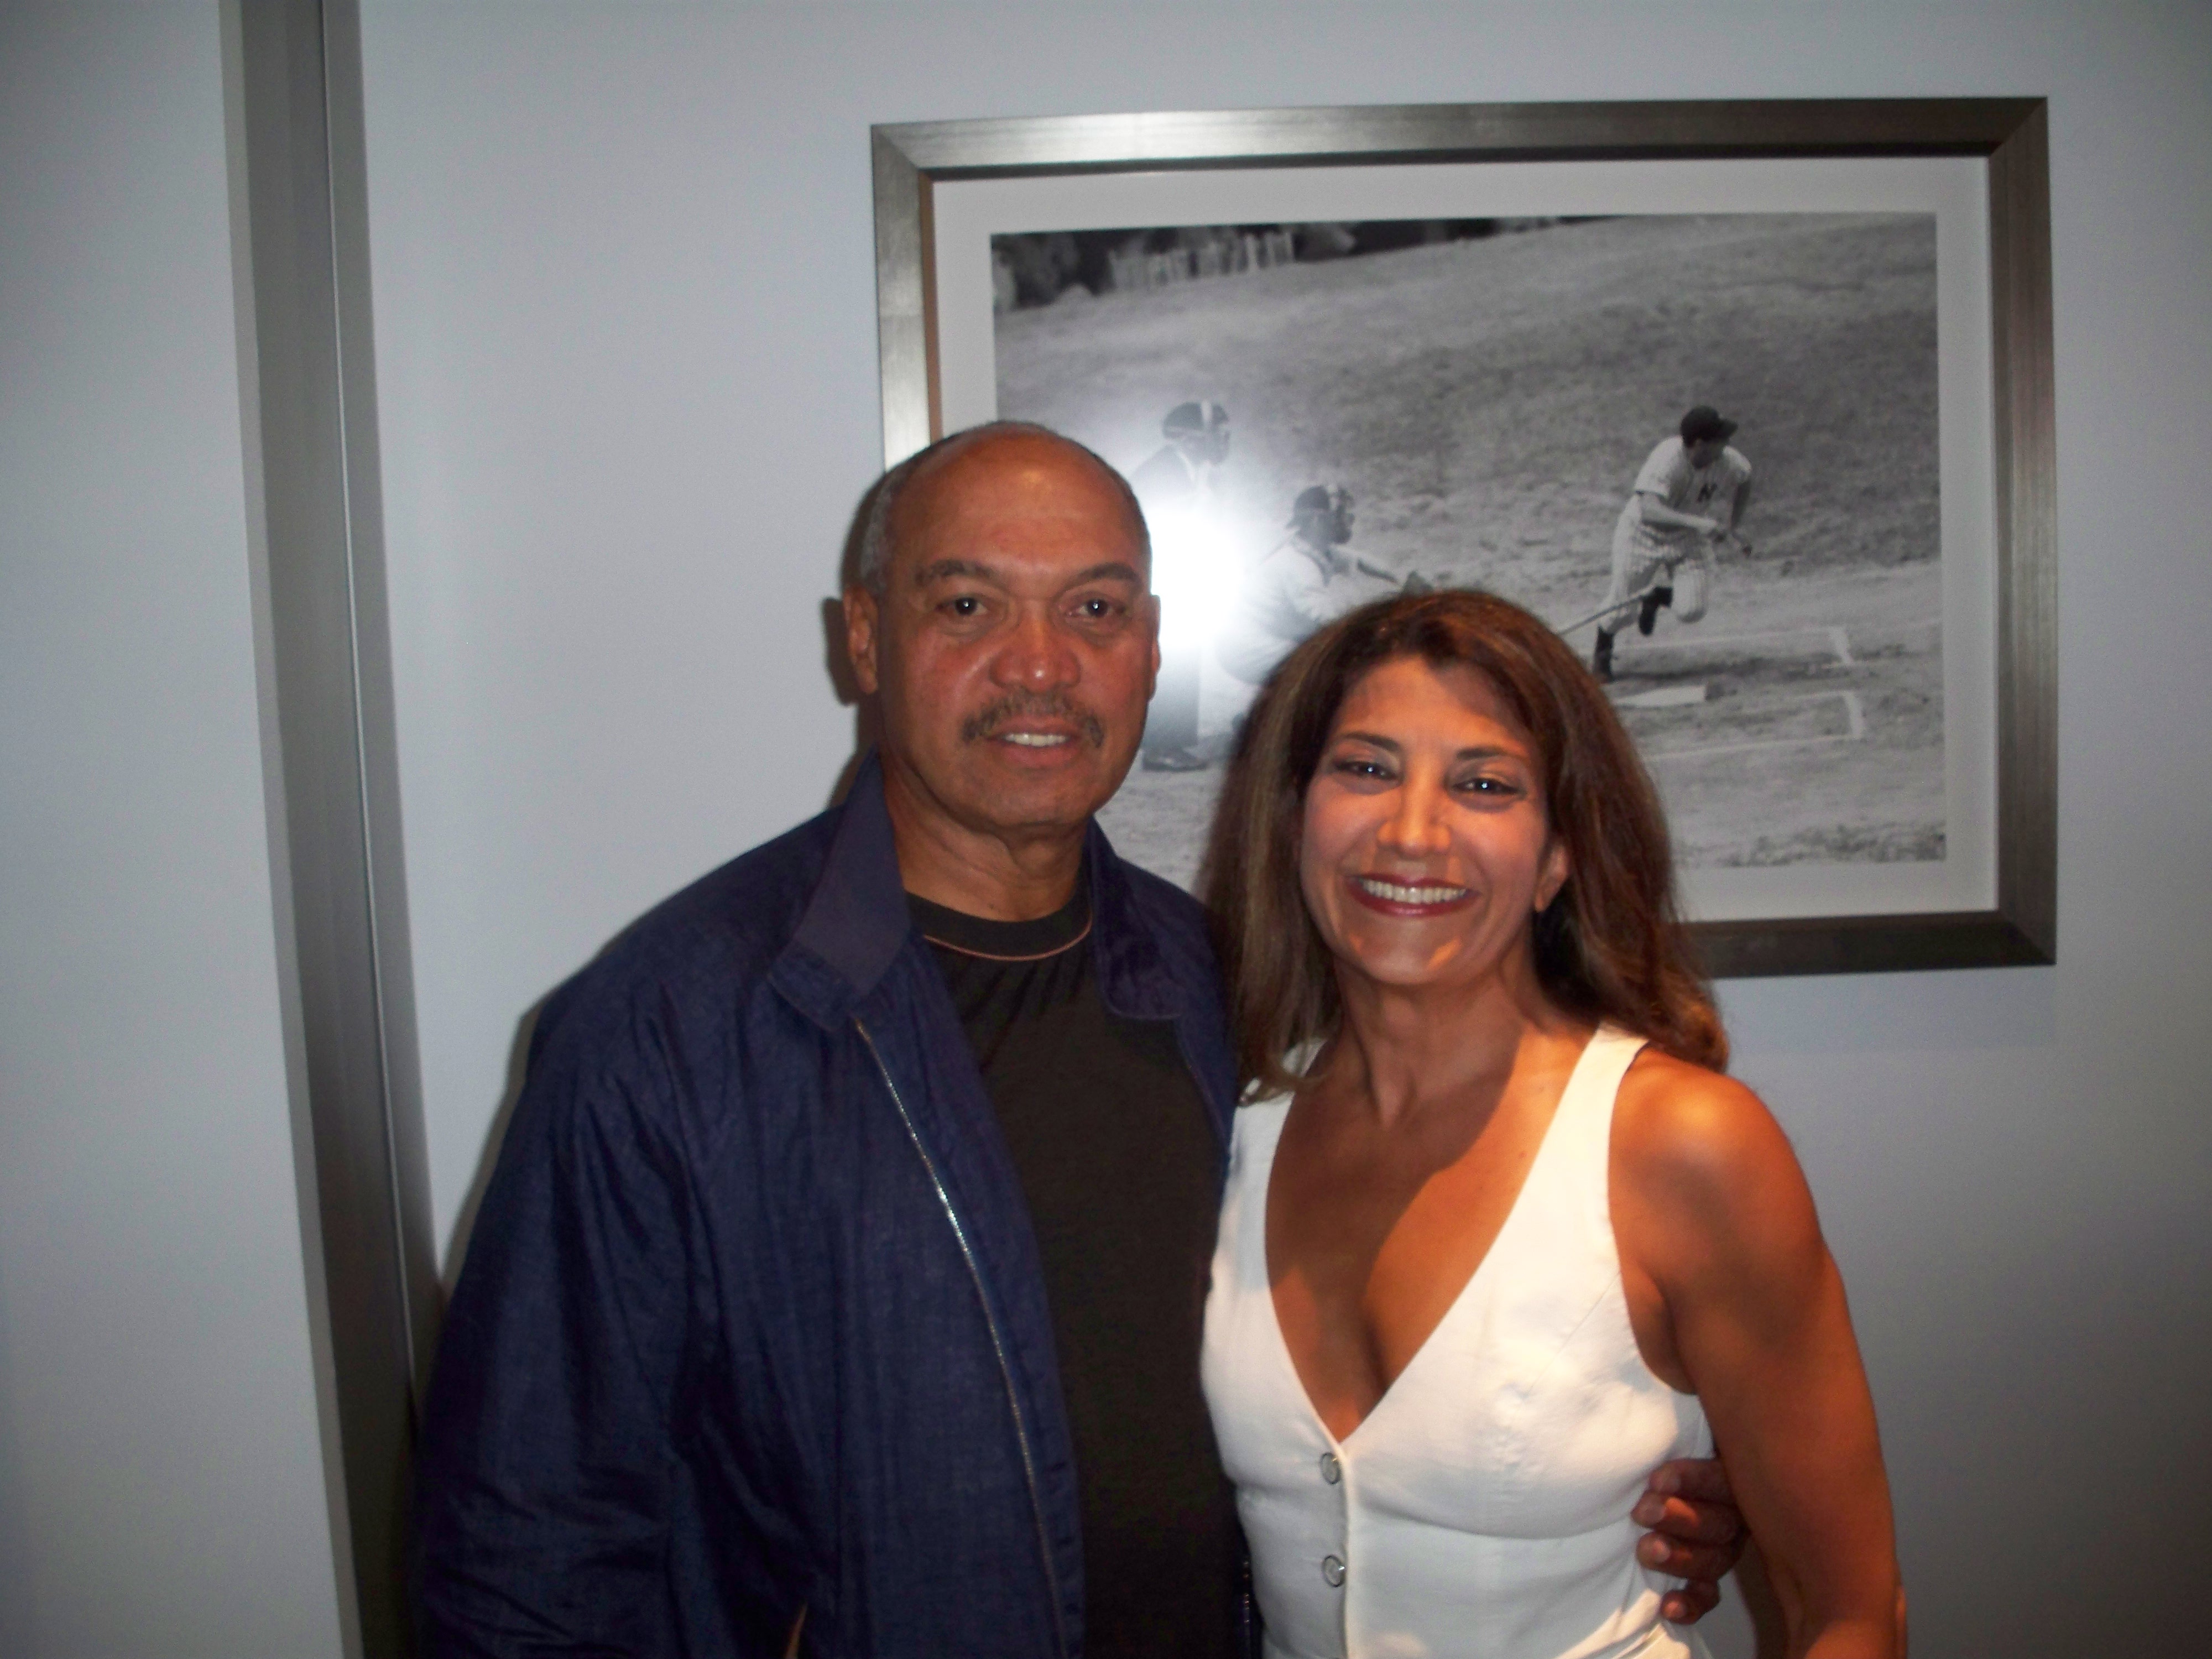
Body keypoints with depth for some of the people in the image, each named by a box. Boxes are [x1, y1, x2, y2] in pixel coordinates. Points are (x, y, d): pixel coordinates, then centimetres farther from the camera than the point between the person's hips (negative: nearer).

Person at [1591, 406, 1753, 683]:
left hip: (1689, 538, 4)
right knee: (1623, 605, 2)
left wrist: (1729, 524, 2)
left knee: (1691, 611, -13)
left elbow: (1745, 477, 8)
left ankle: (1658, 596, 23)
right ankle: (1602, 650, 36)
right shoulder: (1667, 460, -34)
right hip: (1644, 535, -3)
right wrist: (1697, 522, -57)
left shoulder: (1728, 461, -18)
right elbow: (1649, 511, -47)